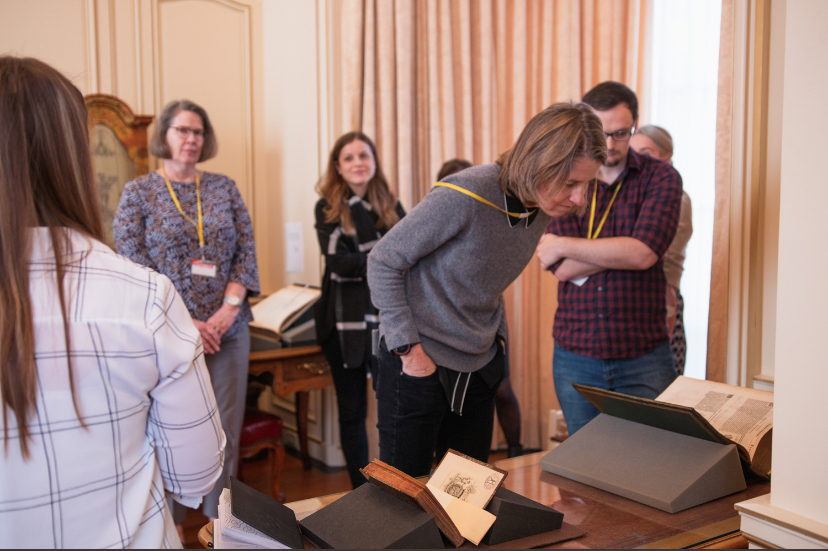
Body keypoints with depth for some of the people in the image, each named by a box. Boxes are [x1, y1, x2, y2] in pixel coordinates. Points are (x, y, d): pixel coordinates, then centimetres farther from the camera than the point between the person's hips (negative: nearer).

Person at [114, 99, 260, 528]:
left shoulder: (224, 187, 10)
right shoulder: (138, 192, 2)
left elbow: (246, 250, 5)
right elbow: (134, 264, -6)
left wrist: (228, 308, -9)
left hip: (228, 329, 3)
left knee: (226, 429, 7)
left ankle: (220, 518, 22)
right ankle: (171, 524, 19)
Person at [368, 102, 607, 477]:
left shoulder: (542, 209, -2)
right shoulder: (464, 197, -25)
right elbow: (383, 261, -16)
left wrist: (498, 333, 7)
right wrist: (408, 347, -17)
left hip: (480, 367, 7)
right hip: (418, 363, -7)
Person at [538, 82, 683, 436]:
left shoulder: (661, 178, -1)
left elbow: (644, 253, -18)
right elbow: (564, 269, -10)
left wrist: (565, 245, -13)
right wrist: (625, 248, -15)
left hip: (642, 357, -2)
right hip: (575, 355, 2)